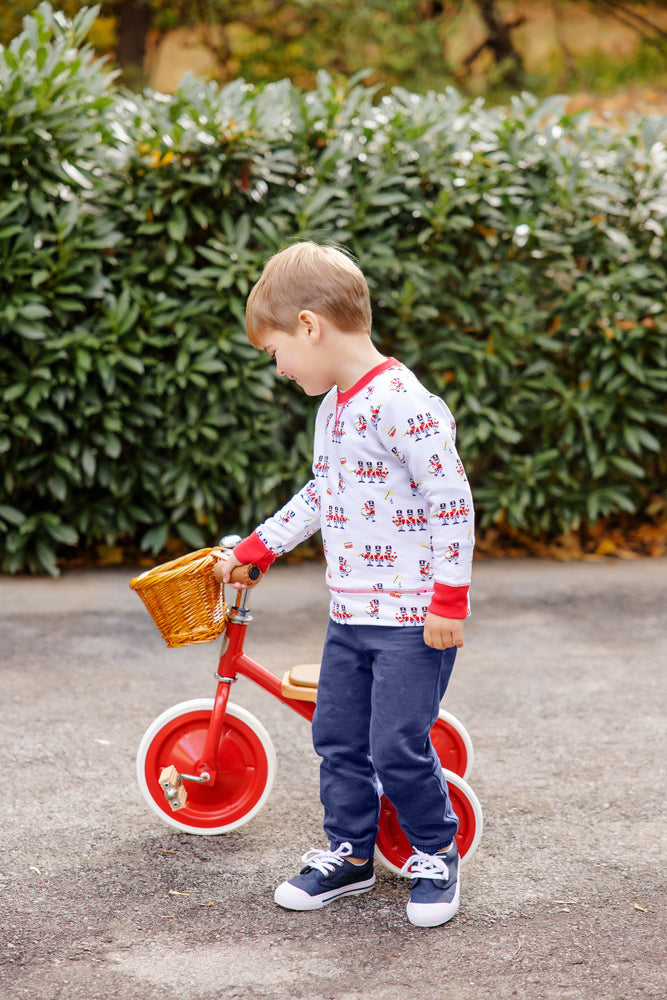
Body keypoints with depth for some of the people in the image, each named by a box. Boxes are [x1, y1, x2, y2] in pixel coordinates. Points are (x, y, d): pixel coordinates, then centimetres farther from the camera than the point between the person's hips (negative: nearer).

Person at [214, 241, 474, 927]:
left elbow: (452, 502, -20)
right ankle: (350, 854, 27)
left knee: (398, 748, -5)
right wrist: (254, 549, 24)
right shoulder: (333, 407, 11)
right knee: (338, 740, 12)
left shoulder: (401, 403, -20)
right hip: (349, 614, 9)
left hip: (413, 618, -9)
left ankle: (436, 854, 17)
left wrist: (450, 599, -20)